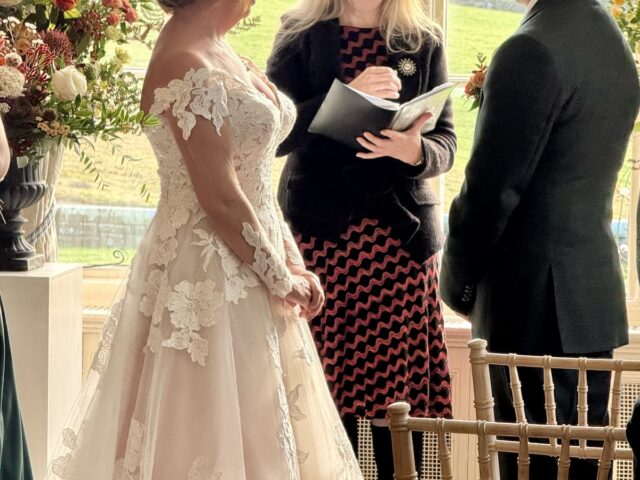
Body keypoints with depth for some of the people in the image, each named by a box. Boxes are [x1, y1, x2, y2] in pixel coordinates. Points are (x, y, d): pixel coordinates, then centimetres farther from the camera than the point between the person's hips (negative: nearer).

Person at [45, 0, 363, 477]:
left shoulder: (218, 52, 10)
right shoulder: (185, 64, -19)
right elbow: (219, 198, -20)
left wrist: (293, 261, 6)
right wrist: (281, 278, -10)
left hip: (249, 261, 9)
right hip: (208, 275, -9)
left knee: (254, 433, 15)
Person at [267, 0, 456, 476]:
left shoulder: (424, 41, 8)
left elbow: (446, 141, 5)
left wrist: (415, 151, -18)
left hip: (400, 235, 1)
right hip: (318, 231, -1)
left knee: (400, 389, -2)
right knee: (323, 389, -4)